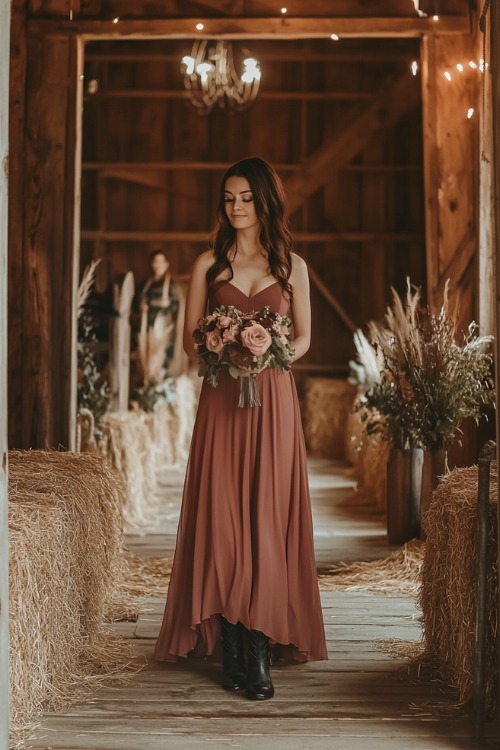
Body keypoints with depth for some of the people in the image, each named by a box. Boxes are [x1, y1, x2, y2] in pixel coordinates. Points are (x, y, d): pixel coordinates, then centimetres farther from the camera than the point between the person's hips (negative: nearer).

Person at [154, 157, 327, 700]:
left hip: (272, 400, 0)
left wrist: (270, 357, -8)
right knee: (221, 518, -4)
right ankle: (232, 654, 2)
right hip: (221, 400, 0)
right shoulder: (209, 264, 9)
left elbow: (303, 337, 11)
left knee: (268, 521, -4)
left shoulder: (291, 266, 9)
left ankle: (261, 655, -1)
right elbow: (189, 337, 8)